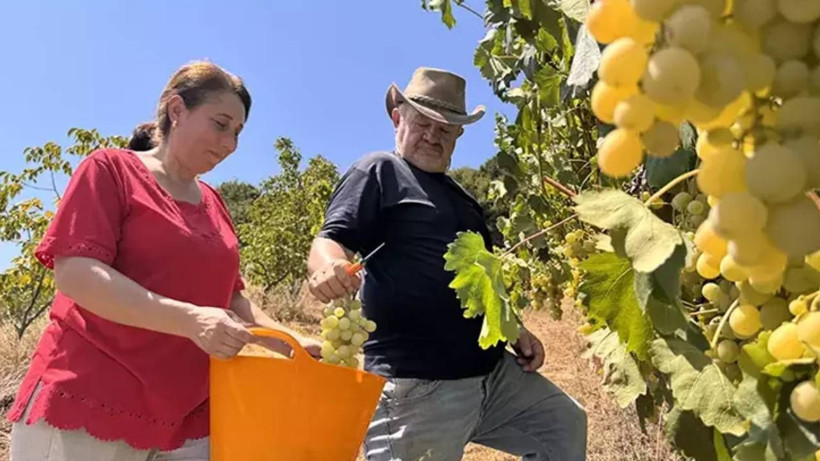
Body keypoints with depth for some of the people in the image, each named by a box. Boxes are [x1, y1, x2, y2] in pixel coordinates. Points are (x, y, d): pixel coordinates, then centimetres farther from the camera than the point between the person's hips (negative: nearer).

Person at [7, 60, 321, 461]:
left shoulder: (213, 204, 13)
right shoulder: (111, 169, -3)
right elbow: (74, 273, -15)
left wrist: (291, 343, 1)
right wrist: (190, 320, -27)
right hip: (87, 404, -5)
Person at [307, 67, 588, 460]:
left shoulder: (460, 198, 22)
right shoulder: (379, 173, -1)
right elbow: (331, 240, -13)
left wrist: (515, 330, 16)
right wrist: (329, 267, -36)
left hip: (493, 370, 8)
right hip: (416, 384, -8)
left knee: (565, 426, 17)